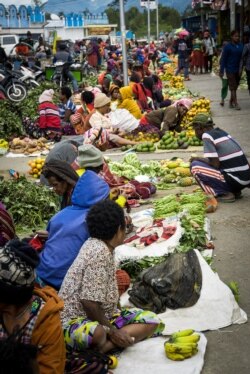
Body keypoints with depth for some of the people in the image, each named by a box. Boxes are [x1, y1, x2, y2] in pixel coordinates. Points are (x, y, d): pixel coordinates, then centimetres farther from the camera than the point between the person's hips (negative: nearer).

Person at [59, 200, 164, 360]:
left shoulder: (96, 244, 6)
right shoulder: (100, 252, -21)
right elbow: (89, 301, -24)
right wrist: (111, 331, -16)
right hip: (76, 321, -12)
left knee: (152, 321, -5)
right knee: (97, 333, -47)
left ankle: (103, 347, -19)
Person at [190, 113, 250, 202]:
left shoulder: (206, 136, -9)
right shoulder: (221, 132, 15)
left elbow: (215, 164, -12)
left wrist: (198, 159, 3)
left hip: (235, 181, -8)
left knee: (195, 166, -5)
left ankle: (223, 194, -5)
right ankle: (235, 192, 14)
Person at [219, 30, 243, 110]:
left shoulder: (241, 46, 4)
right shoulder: (227, 47, -9)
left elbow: (242, 58, 9)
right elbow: (223, 59, -7)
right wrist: (221, 71, -9)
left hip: (238, 70, 5)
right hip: (230, 70, -5)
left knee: (235, 87, 11)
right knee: (233, 87, -3)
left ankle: (231, 102, 23)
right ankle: (236, 103, -1)